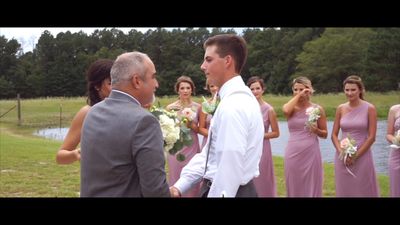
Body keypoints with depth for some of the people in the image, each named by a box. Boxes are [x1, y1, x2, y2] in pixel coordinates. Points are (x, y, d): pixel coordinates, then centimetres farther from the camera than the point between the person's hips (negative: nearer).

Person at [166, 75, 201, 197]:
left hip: (192, 147, 1)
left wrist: (191, 125, -12)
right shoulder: (170, 107, -2)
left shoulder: (198, 107, 1)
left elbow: (200, 129, 6)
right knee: (176, 179, 5)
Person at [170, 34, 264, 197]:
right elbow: (209, 154, 9)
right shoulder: (237, 98, 10)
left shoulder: (232, 106, -22)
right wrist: (180, 185, 2)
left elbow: (230, 167, -25)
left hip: (228, 191, -9)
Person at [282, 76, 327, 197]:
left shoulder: (317, 109, 2)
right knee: (294, 187, 8)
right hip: (293, 153, 1)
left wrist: (316, 130, -13)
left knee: (311, 187, 3)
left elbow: (324, 134, 8)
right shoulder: (290, 108, 4)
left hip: (311, 153, -1)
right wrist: (298, 95, -12)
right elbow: (286, 111, -23)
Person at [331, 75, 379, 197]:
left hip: (362, 157, -3)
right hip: (342, 157, 3)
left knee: (363, 190, 2)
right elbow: (334, 134, 6)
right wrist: (341, 152, -9)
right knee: (344, 190, 8)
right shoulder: (340, 108, 4)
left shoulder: (369, 108, -5)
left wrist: (355, 156, -11)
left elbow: (372, 137, -8)